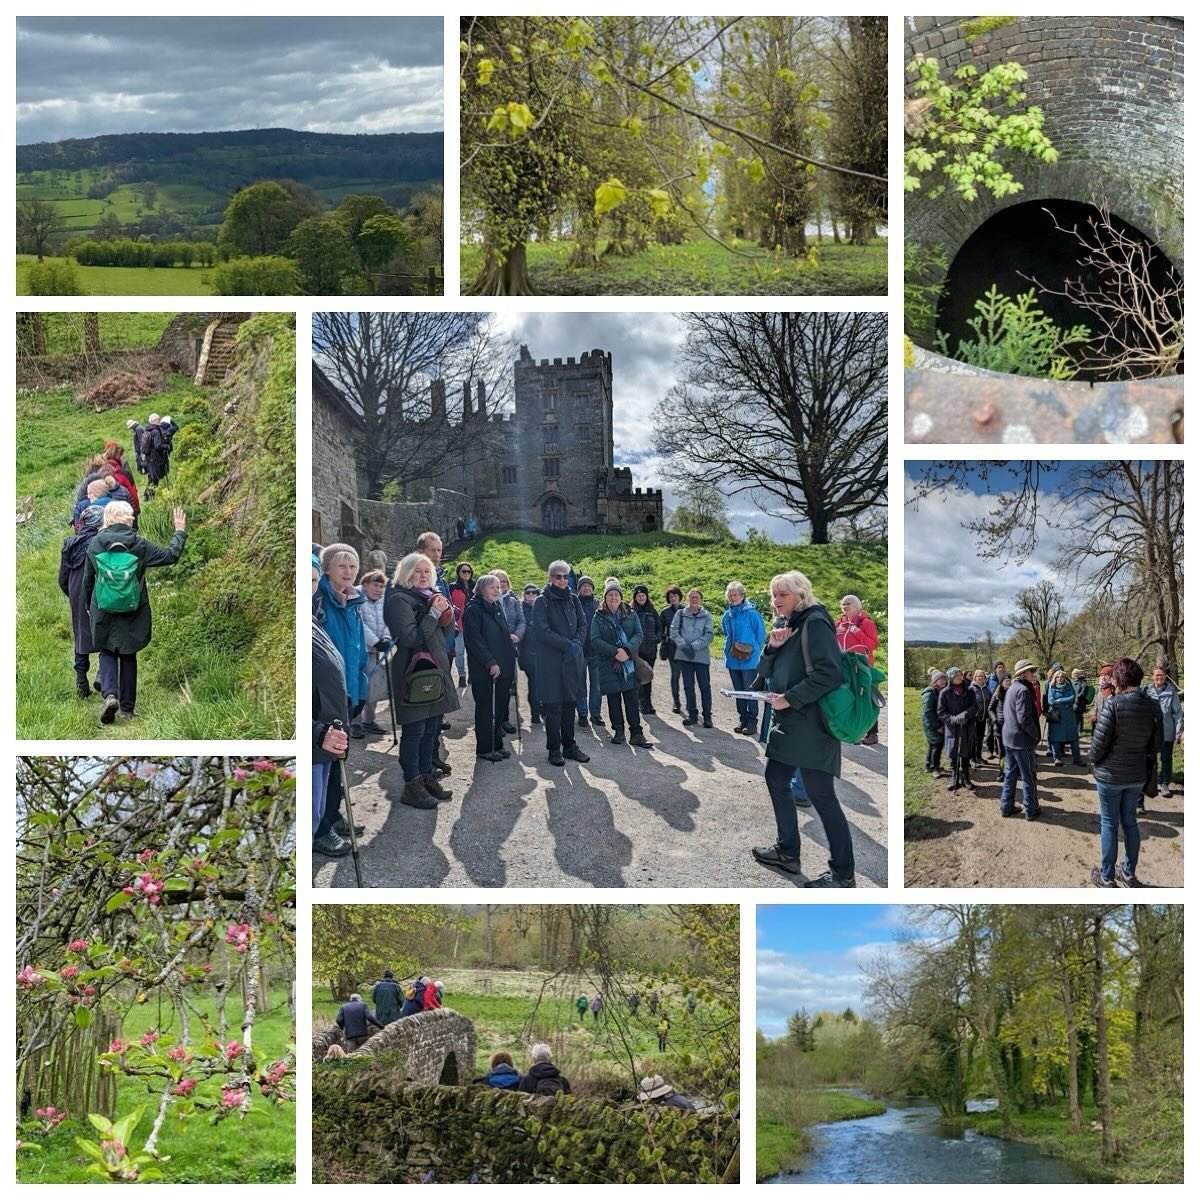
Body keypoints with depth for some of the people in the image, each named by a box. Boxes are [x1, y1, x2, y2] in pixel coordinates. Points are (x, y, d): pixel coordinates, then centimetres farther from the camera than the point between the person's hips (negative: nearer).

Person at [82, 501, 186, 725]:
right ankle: (127, 707, 16)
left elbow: (88, 579, 5)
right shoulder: (138, 545, -9)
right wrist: (180, 532, 11)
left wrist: (89, 606, 20)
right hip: (133, 613, 0)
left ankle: (109, 694, -14)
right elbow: (170, 555, -3)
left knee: (107, 653, 11)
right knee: (128, 656, 13)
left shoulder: (95, 544, -4)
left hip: (104, 612, 0)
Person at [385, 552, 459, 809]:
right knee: (414, 730, -7)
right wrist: (434, 614, -17)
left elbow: (446, 631, 19)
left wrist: (447, 614, 0)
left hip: (435, 670, 9)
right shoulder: (399, 600, -10)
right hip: (413, 674, -9)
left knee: (432, 728, 13)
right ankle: (412, 786, -3)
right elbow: (411, 637, -19)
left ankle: (428, 777, 22)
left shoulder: (429, 597, 16)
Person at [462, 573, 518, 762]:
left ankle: (497, 745, 20)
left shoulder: (497, 607, 16)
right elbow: (474, 640, -17)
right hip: (483, 670, -7)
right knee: (485, 709, 0)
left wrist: (511, 658, 13)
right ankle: (484, 749, 7)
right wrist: (490, 663, -20)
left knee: (499, 708, 11)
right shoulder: (473, 609, -10)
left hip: (502, 668, 8)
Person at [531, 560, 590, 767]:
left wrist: (577, 643, -8)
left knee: (570, 704, 8)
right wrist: (567, 645, -15)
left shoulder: (573, 600, 14)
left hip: (573, 659, 5)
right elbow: (542, 631, -11)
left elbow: (582, 626, 12)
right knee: (553, 706, -4)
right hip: (551, 660, -5)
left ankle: (569, 746, 16)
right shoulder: (542, 601, -3)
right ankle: (554, 749, 3)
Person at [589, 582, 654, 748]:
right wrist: (615, 652, -18)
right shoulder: (598, 618, 5)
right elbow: (595, 640, -6)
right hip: (608, 665, -1)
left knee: (632, 700, -3)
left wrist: (627, 650, -18)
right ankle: (618, 731, 14)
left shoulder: (631, 616, 11)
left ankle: (636, 734, -3)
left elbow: (638, 635, 0)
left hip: (629, 664, 1)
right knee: (614, 700, 5)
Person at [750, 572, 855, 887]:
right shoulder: (786, 624, 15)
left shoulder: (814, 623, -12)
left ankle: (842, 874, -3)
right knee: (776, 780, 17)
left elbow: (829, 673, -22)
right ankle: (787, 850, 32)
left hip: (811, 725, -10)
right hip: (787, 722, 10)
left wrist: (789, 698, -20)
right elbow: (766, 672, 14)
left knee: (820, 794, -8)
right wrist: (773, 646, -5)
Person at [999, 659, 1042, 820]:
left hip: (1008, 737, 9)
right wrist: (1036, 734, -11)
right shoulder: (1023, 690, -19)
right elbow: (1024, 718, -25)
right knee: (1029, 776, 3)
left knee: (1010, 773, 15)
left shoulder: (1012, 689, 11)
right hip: (1022, 739, -9)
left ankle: (1006, 806, 21)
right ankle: (1031, 810, 10)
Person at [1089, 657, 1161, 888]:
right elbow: (1156, 745, 3)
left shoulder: (1113, 705, -20)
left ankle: (1107, 877, 14)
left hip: (1110, 774, -5)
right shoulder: (1153, 707, -3)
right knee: (1130, 821, 18)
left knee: (1109, 824, 6)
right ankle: (1129, 873, 27)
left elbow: (1099, 743, -17)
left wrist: (1092, 761, 2)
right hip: (1137, 776, 5)